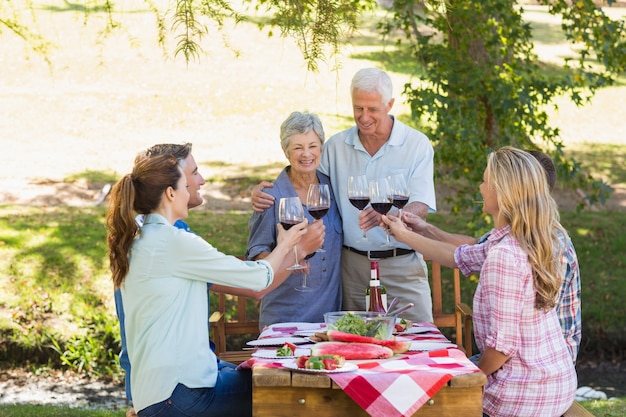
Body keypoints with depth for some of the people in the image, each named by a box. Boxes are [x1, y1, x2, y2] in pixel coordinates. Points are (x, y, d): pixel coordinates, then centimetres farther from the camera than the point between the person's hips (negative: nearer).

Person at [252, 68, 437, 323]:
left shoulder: (417, 144, -2)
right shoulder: (336, 146, 7)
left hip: (401, 264, -2)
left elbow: (421, 207, -11)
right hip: (352, 265, 2)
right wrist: (264, 193, -4)